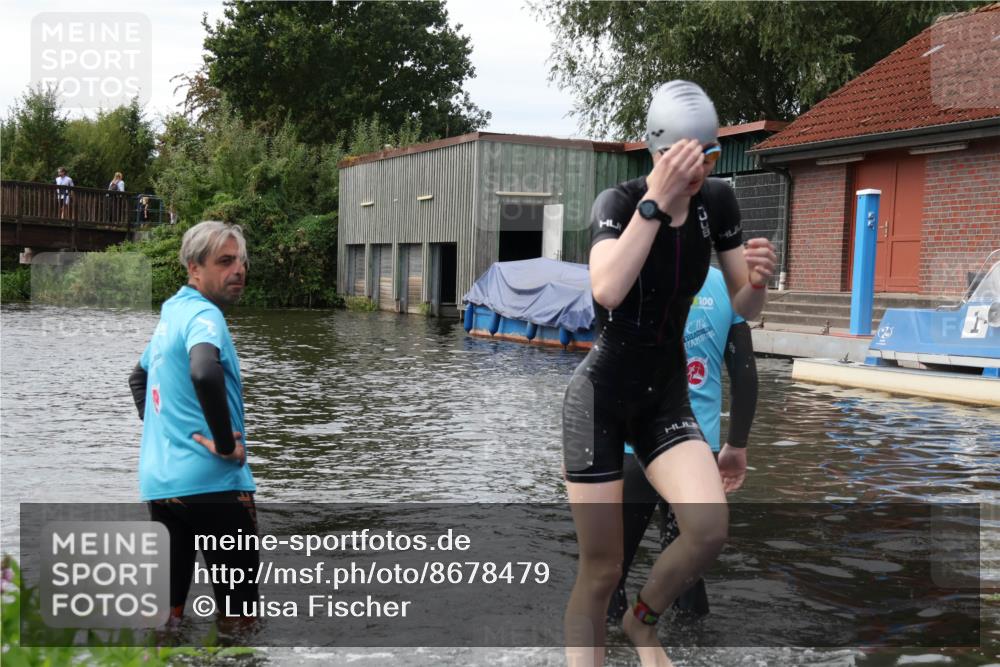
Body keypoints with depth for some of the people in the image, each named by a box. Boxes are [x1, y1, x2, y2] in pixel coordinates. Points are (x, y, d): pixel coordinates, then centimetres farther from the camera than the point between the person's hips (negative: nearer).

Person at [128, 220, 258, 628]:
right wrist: (226, 443, -23)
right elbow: (205, 373, -34)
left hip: (158, 480, 9)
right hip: (211, 482, -8)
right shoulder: (204, 314, -13)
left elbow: (139, 377, 31)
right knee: (238, 607, 2)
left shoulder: (172, 313, 15)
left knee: (166, 604, 13)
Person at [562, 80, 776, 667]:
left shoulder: (718, 201, -3)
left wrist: (758, 279, -20)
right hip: (601, 396, -3)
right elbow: (608, 290, -35)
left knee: (710, 529, -20)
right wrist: (657, 200, -36)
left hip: (667, 397, 4)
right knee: (601, 572, -3)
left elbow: (746, 309, 2)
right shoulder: (618, 201, -16)